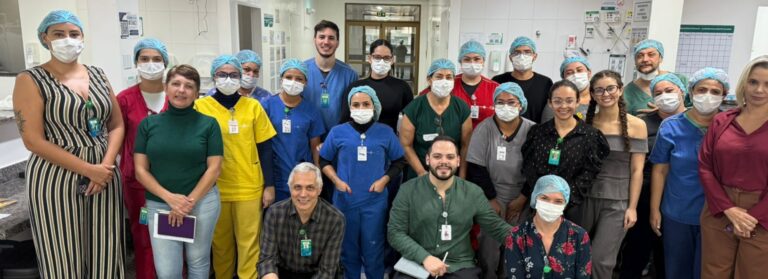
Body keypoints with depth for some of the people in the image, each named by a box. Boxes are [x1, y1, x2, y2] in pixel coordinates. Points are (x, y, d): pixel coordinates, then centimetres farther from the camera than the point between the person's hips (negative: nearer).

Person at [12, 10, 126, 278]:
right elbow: (33, 140, -11)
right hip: (56, 180, -4)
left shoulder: (97, 75, 9)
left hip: (104, 175, 4)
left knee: (105, 253, 8)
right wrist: (88, 169, -16)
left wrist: (106, 164, -8)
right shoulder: (31, 80, -5)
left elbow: (117, 125, 9)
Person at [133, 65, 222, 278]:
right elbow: (140, 170, 1)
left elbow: (214, 168, -4)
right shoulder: (148, 124, 2)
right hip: (159, 204, 1)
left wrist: (189, 202, -11)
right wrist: (170, 198, -12)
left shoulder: (208, 124, -2)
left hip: (202, 201, -1)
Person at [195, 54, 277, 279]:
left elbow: (264, 148, 4)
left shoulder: (253, 106, 2)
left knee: (249, 243, 6)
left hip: (249, 187, 0)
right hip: (215, 189, 0)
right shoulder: (201, 106, 0)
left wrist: (269, 185, 1)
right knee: (220, 243, 14)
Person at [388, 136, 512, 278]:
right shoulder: (408, 190, -1)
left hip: (460, 267, 2)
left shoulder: (473, 193, 5)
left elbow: (497, 227, 7)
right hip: (416, 264, -2)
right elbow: (395, 232, -4)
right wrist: (424, 257, -16)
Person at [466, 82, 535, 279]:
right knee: (489, 245, -1)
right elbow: (476, 169, -7)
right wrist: (491, 198, -7)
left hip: (520, 202, 1)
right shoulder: (484, 129, -6)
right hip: (491, 200, -1)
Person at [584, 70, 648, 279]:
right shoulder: (586, 123, 3)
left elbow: (637, 170, -4)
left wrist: (632, 207, -7)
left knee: (600, 259, -2)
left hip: (617, 202, -2)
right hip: (586, 198, 2)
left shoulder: (636, 125, -3)